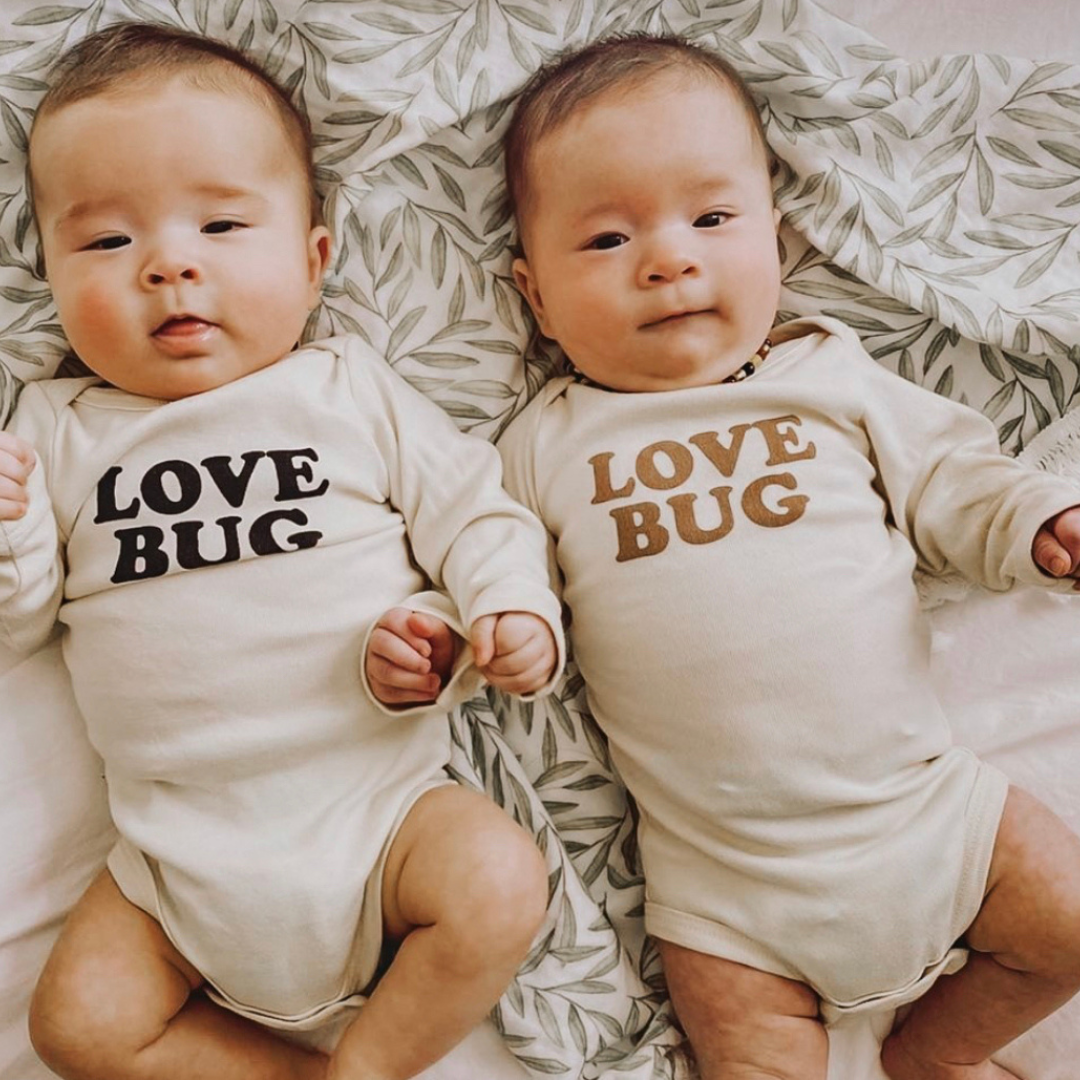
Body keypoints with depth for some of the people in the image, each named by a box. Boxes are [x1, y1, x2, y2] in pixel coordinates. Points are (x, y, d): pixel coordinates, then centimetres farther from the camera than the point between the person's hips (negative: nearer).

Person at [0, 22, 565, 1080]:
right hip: (181, 848, 2)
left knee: (499, 887, -22)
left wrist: (514, 610, -16)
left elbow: (469, 505, 2)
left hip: (376, 795, -1)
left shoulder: (350, 390, 0)